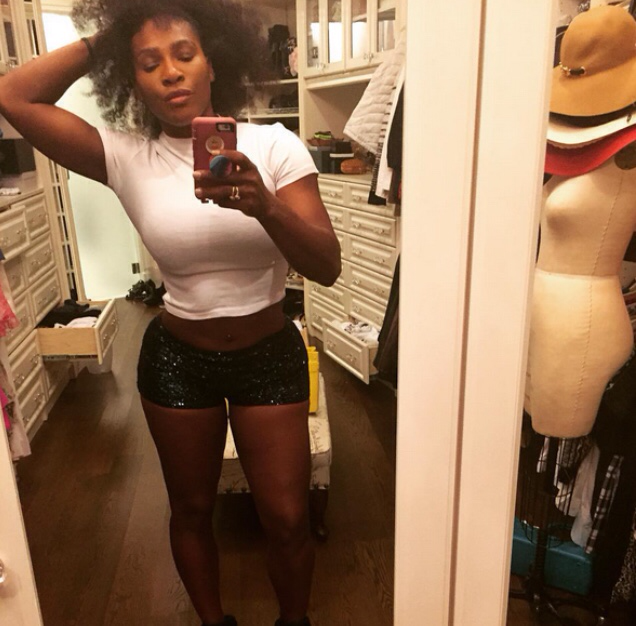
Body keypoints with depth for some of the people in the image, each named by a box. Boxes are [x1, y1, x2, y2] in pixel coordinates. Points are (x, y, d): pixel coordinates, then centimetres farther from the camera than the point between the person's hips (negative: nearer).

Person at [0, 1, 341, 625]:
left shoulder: (272, 145, -11)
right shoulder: (128, 157, -6)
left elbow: (327, 266, -17)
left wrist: (263, 204, -36)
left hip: (270, 353, -1)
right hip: (176, 357, 2)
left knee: (286, 520, 7)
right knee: (191, 509, 18)